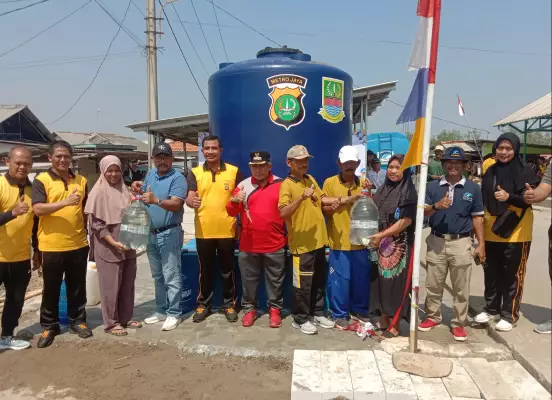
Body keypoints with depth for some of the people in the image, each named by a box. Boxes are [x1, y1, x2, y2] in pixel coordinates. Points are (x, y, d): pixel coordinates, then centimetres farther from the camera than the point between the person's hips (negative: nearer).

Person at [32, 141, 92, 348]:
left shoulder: (81, 180, 8)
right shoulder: (41, 180, -5)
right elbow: (37, 209, -17)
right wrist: (65, 202, -29)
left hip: (78, 244, 3)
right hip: (51, 246, -3)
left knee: (77, 287, 14)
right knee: (51, 289, 10)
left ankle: (77, 320, 29)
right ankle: (49, 326, 25)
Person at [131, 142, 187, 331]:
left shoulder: (178, 178, -13)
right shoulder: (150, 174, 11)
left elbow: (175, 204, -25)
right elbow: (144, 197, 18)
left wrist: (156, 200, -41)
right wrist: (138, 190, -4)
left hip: (169, 233, -7)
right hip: (151, 233, 8)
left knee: (171, 277, -3)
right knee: (157, 276, 16)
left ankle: (173, 314, 7)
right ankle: (161, 310, 27)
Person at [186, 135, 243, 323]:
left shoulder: (234, 171, 0)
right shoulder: (195, 173, 2)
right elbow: (189, 198, -9)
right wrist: (191, 201, -30)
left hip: (227, 231, -1)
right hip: (203, 232, 1)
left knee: (227, 270, 11)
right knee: (205, 271, 13)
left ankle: (229, 304, 26)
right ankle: (203, 304, 28)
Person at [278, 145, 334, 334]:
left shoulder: (310, 179, 11)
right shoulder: (286, 185, -12)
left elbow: (322, 200, 21)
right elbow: (283, 212, -23)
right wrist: (301, 197, -33)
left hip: (319, 239, 7)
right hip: (302, 243, -7)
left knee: (319, 281, 17)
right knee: (303, 283, 2)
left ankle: (317, 313, 31)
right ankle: (300, 319, 17)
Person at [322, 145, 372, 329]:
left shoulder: (363, 184, 9)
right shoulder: (330, 182, -1)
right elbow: (324, 209, -4)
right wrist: (344, 201, -17)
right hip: (339, 242, -3)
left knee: (361, 278, 13)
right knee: (339, 280, 4)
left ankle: (360, 310, 32)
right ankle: (340, 314, 20)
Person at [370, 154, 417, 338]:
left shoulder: (408, 192, -10)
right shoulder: (383, 190, 9)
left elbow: (406, 220, -17)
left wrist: (381, 235, -17)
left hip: (400, 245, -6)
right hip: (381, 244, 6)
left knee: (396, 281, 1)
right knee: (383, 280, 12)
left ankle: (394, 324, 13)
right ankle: (384, 317, 26)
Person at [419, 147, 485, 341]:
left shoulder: (473, 188, 1)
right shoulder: (433, 186, 1)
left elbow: (477, 217, 4)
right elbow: (422, 212, -2)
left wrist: (481, 244, 1)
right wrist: (436, 206, -23)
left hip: (461, 243, -1)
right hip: (436, 241, 1)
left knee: (461, 288, 7)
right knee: (433, 284, 12)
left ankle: (458, 323, 20)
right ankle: (433, 316, 28)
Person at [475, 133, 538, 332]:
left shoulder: (525, 172, -6)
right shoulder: (490, 171, 9)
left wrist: (509, 197, -28)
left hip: (515, 232, -5)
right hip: (491, 231, 5)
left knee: (512, 275, 3)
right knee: (491, 272, 13)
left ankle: (510, 314, 16)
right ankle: (491, 308, 29)